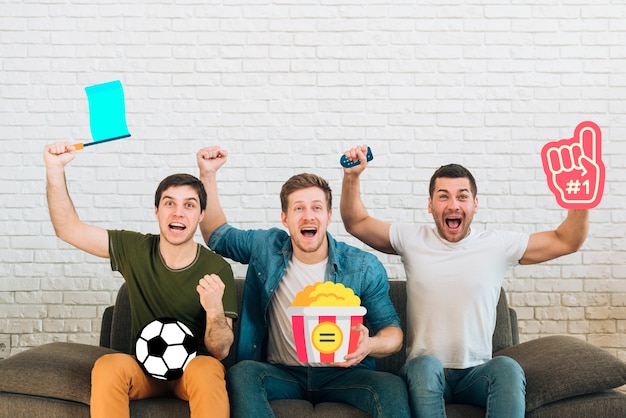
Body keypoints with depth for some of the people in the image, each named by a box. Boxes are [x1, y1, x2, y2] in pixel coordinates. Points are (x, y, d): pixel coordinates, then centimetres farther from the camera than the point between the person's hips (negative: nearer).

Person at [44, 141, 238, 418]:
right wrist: (54, 168, -15)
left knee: (206, 370, -37)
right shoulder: (135, 250, -4)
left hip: (195, 367, -2)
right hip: (144, 367, 3)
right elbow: (68, 229, -5)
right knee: (107, 366, -30)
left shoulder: (217, 270, -12)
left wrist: (215, 311, -33)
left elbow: (220, 352, -12)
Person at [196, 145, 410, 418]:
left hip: (341, 374, -1)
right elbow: (217, 235, 21)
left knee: (392, 387, -32)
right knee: (240, 373, -31)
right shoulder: (266, 248, 4)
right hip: (281, 374, 2)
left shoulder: (365, 268, -3)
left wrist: (370, 345, -25)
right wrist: (208, 174, 9)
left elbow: (393, 332, 0)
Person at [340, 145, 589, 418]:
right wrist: (352, 177, -3)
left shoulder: (497, 245, 4)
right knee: (425, 365, -36)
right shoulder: (412, 240, 6)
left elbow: (566, 241, 6)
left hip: (476, 374, 1)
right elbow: (356, 223, 11)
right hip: (424, 374, 0)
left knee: (508, 368, -32)